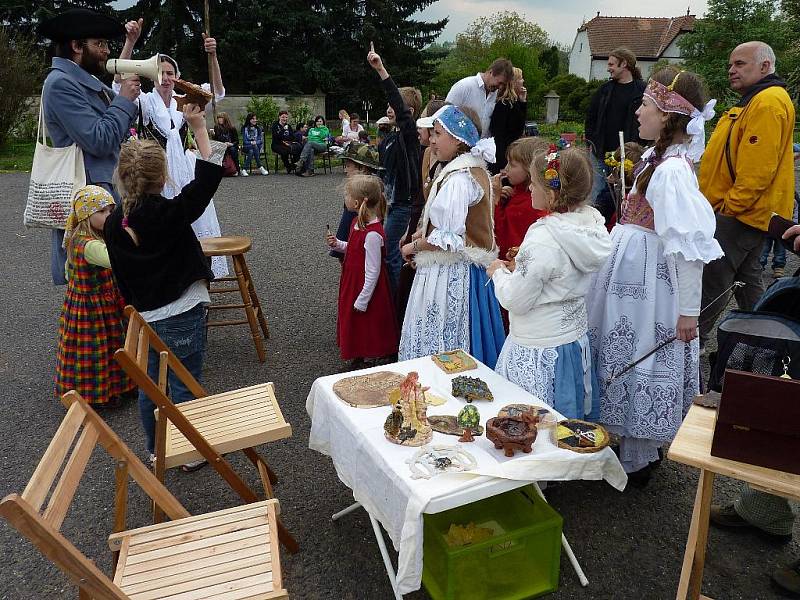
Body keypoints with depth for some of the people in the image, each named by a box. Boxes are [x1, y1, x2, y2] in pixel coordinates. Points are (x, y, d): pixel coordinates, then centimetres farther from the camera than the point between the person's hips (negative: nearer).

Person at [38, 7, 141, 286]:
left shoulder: (89, 81, 16)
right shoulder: (61, 82, -12)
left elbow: (120, 130, 17)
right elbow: (99, 141, -19)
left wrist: (128, 93, 4)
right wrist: (124, 99, -9)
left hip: (109, 186, 9)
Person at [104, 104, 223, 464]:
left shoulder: (113, 224, -2)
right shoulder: (169, 213, -18)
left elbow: (121, 275, 8)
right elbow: (207, 179, -14)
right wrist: (199, 129, -8)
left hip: (145, 317, 5)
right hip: (182, 316, -5)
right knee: (185, 385, 7)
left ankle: (156, 451, 35)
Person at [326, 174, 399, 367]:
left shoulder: (372, 234, -28)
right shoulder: (358, 223, 1)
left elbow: (372, 272, -24)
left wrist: (362, 301, -20)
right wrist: (338, 245, -1)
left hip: (366, 289, -10)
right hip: (353, 284, 10)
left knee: (366, 331, 8)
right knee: (354, 328, 22)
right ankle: (357, 359, 39)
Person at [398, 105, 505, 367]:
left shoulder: (458, 179, -21)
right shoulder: (476, 170, 10)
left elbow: (447, 239, -24)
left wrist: (414, 247, -9)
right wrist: (424, 232, 8)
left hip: (449, 274, -10)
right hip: (467, 268, 10)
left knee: (438, 341, 2)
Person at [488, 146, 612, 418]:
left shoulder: (543, 239, -25)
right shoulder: (591, 222, -1)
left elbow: (515, 301, -19)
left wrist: (499, 272, -2)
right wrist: (520, 269, 8)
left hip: (540, 350, -8)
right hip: (574, 341, 8)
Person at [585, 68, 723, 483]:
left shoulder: (672, 169, -22)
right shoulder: (658, 157, 7)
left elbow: (691, 245, -24)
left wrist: (689, 310, -22)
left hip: (646, 280, -9)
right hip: (630, 274, 10)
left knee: (637, 361, 4)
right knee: (627, 358, 20)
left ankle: (635, 463, 25)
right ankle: (640, 448, 40)